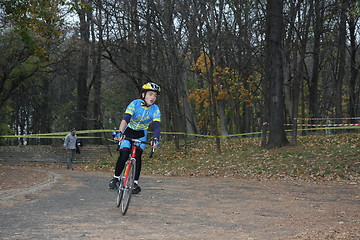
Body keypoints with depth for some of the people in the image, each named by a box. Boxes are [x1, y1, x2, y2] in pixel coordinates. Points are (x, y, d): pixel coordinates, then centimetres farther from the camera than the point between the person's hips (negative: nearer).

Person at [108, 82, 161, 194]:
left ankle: (136, 182, -12)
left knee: (137, 155, -20)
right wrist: (120, 133, -50)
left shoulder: (155, 109, -16)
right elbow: (125, 119, -33)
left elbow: (156, 125, -27)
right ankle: (116, 178, 5)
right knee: (123, 155, -17)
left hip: (141, 134, 1)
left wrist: (155, 139, -45)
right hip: (129, 131, -1)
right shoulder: (135, 104, -22)